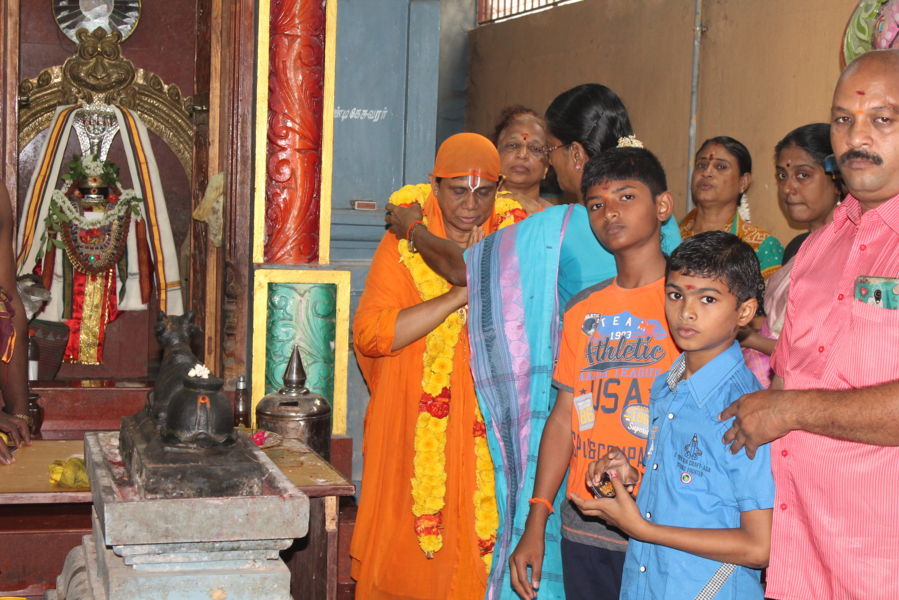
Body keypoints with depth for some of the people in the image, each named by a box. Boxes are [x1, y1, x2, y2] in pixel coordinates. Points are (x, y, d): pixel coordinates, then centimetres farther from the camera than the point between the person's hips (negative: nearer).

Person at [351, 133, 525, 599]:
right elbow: (369, 334, -14)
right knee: (408, 552, 5)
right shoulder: (404, 243, -1)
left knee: (480, 550, 3)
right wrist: (459, 294, -19)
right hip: (413, 433, -1)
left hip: (487, 434, 1)